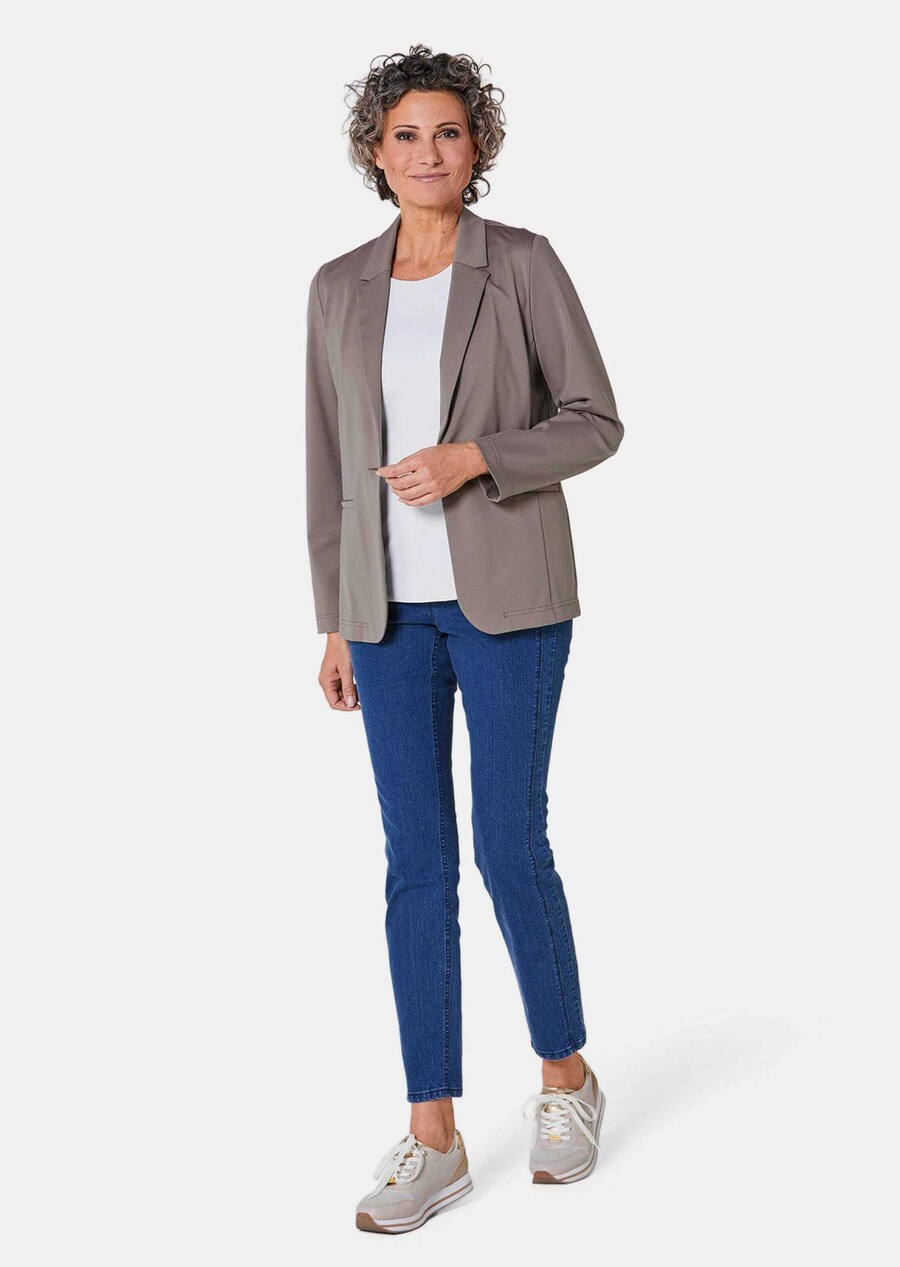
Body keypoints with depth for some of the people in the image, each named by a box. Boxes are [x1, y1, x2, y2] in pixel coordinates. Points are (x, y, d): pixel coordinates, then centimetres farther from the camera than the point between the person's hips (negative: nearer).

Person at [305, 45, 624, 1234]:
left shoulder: (525, 263, -3)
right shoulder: (339, 288, 8)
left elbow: (594, 423, -4)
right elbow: (331, 461, 11)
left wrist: (471, 458, -20)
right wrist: (337, 623, 9)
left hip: (506, 591, -3)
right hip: (392, 604, 4)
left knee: (508, 847, -3)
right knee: (416, 863, 2)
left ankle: (565, 1070, 24)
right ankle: (435, 1137, 10)